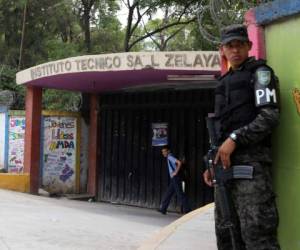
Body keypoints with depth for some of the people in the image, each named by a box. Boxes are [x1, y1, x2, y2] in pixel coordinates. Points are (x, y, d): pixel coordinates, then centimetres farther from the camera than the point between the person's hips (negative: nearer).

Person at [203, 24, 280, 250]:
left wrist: (234, 139, -17)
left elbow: (270, 116, -10)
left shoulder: (260, 72, 4)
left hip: (251, 160, -7)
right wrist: (213, 163, 17)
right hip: (226, 163, 8)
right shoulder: (224, 82, 25)